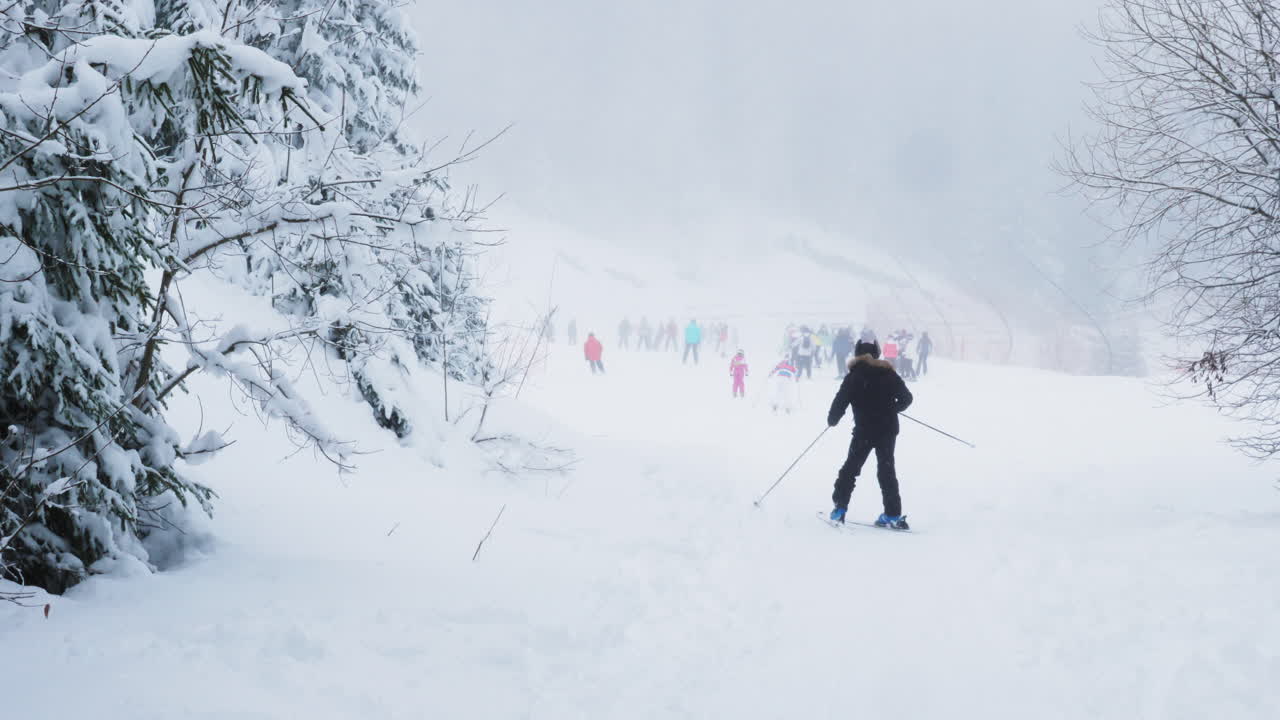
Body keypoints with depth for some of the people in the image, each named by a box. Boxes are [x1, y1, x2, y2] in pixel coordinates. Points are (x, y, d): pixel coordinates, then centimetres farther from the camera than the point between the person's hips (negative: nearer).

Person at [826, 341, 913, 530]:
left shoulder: (853, 377, -5)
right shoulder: (889, 374, 2)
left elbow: (840, 402, -9)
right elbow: (907, 398, 3)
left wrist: (832, 420, 10)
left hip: (864, 431, -3)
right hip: (888, 429, 3)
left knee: (851, 468, 10)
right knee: (886, 470, 10)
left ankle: (840, 508, 5)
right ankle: (893, 515, 5)